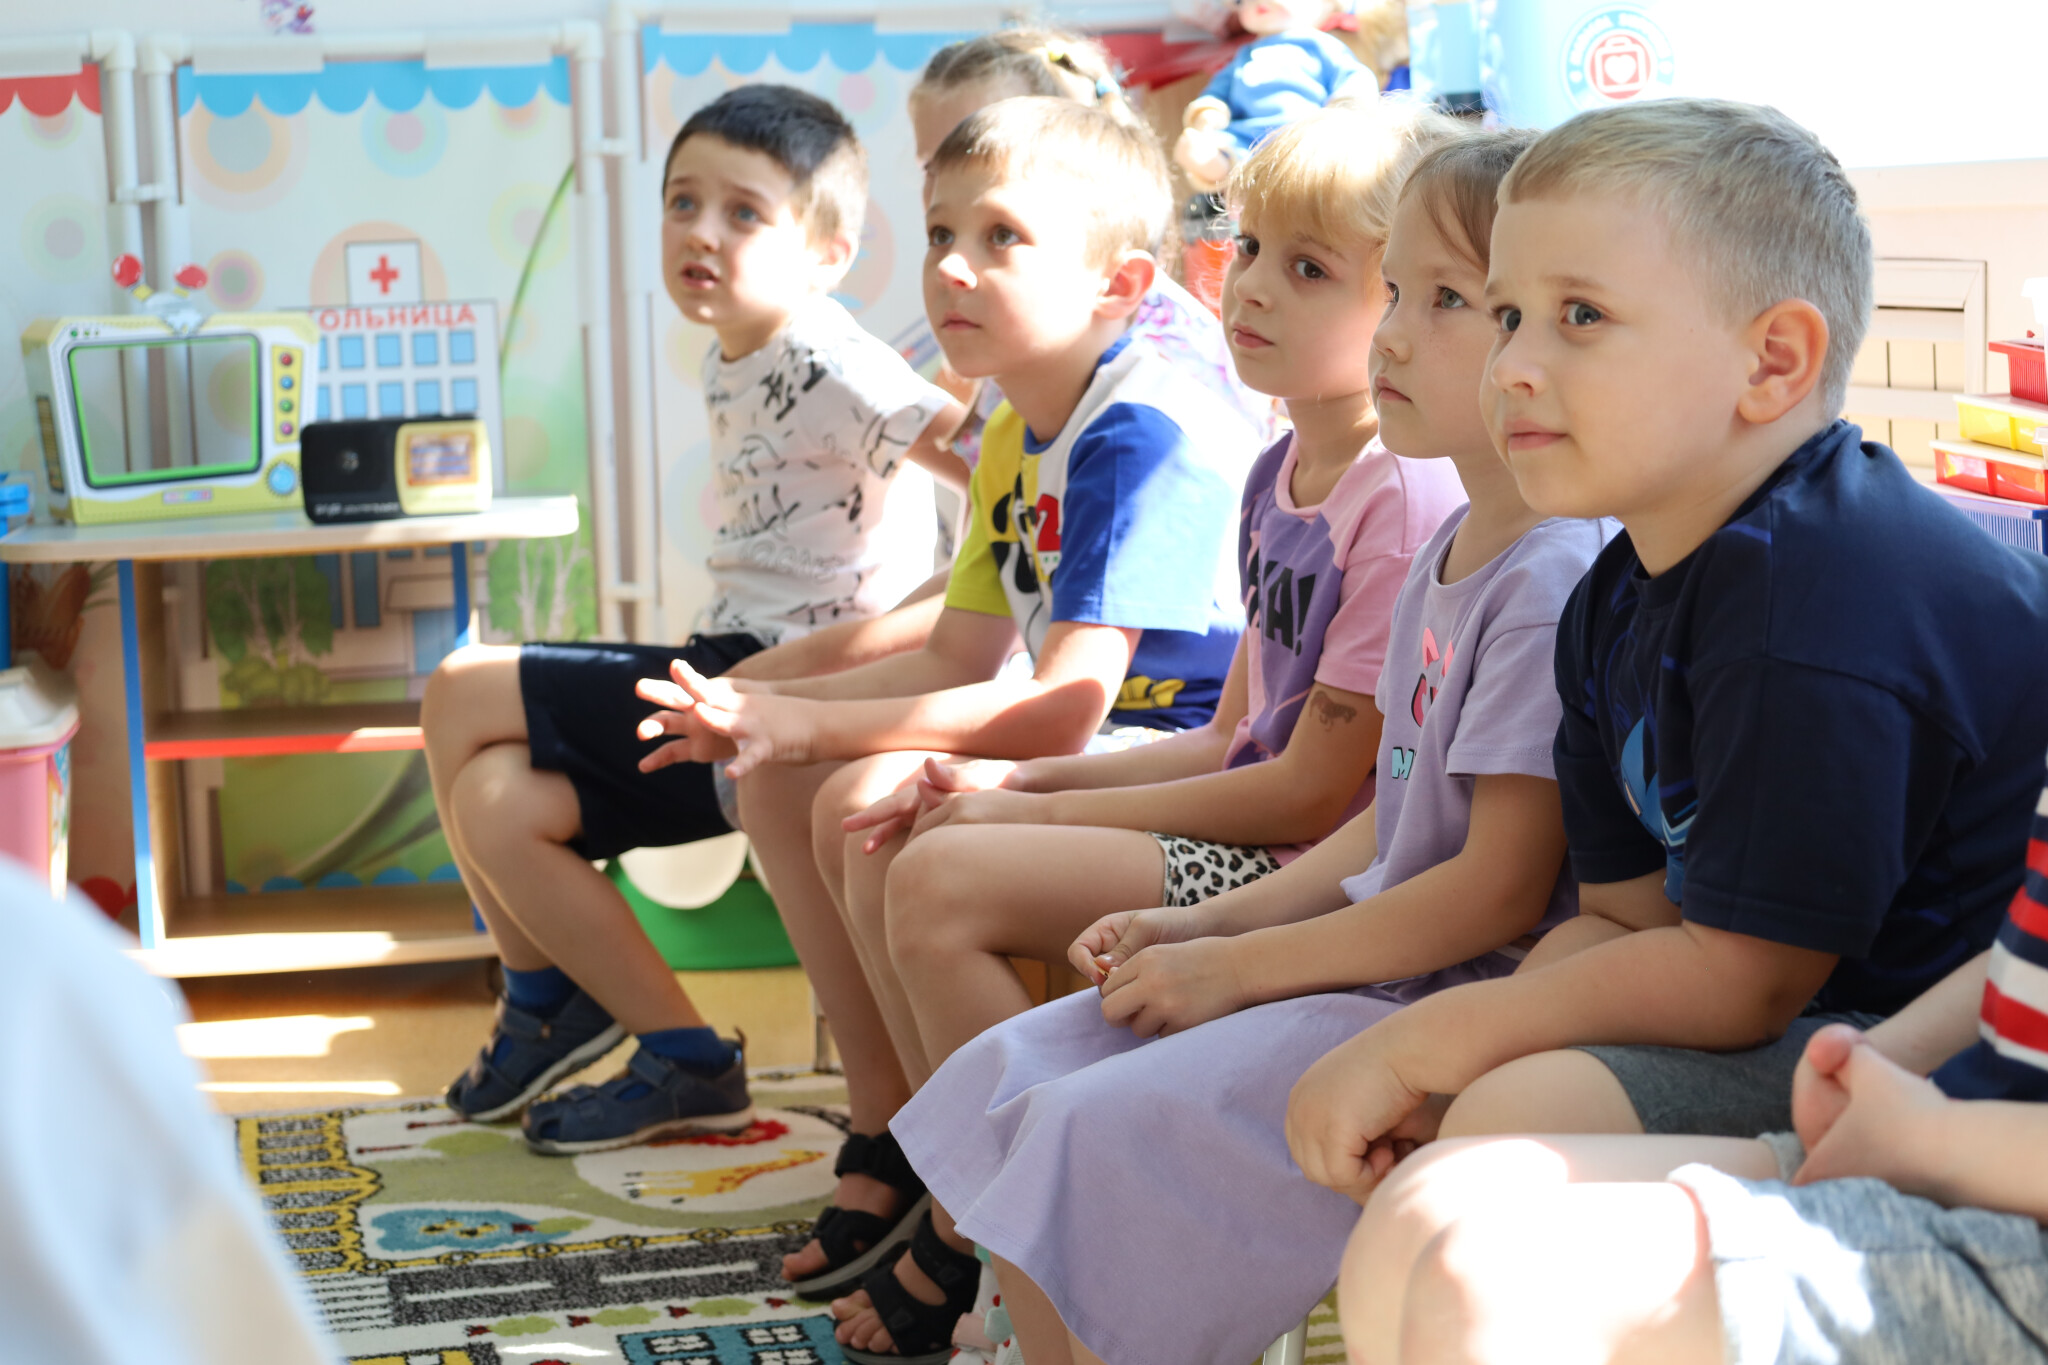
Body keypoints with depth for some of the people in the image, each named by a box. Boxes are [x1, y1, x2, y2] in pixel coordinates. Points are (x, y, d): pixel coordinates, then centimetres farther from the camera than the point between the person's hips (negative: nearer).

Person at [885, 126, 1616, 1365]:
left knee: (1103, 1133, -21)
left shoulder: (1556, 582, -19)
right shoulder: (1449, 557, 12)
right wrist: (1211, 925, 7)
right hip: (1376, 960, 10)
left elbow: (1501, 890, -22)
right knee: (1011, 1080, 5)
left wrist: (1242, 966, -14)